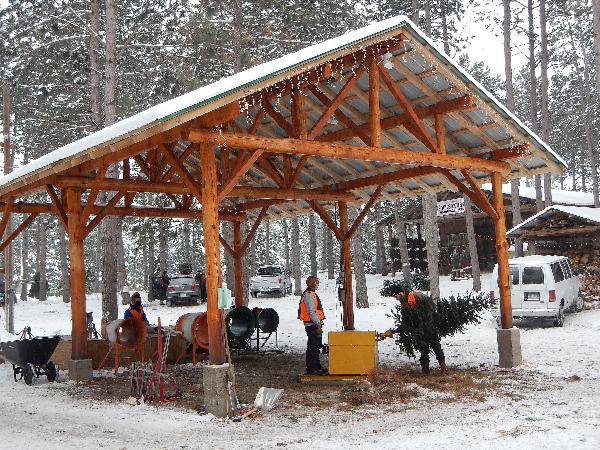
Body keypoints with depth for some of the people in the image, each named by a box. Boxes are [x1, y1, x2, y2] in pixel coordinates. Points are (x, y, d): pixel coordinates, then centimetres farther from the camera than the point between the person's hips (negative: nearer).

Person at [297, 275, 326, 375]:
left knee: (316, 346, 16)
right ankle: (311, 369, -2)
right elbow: (311, 312, -22)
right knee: (312, 347, -6)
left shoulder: (311, 294, 18)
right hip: (312, 325, -11)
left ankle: (317, 367, 25)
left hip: (315, 324, 11)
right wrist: (318, 323, -22)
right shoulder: (309, 295, -16)